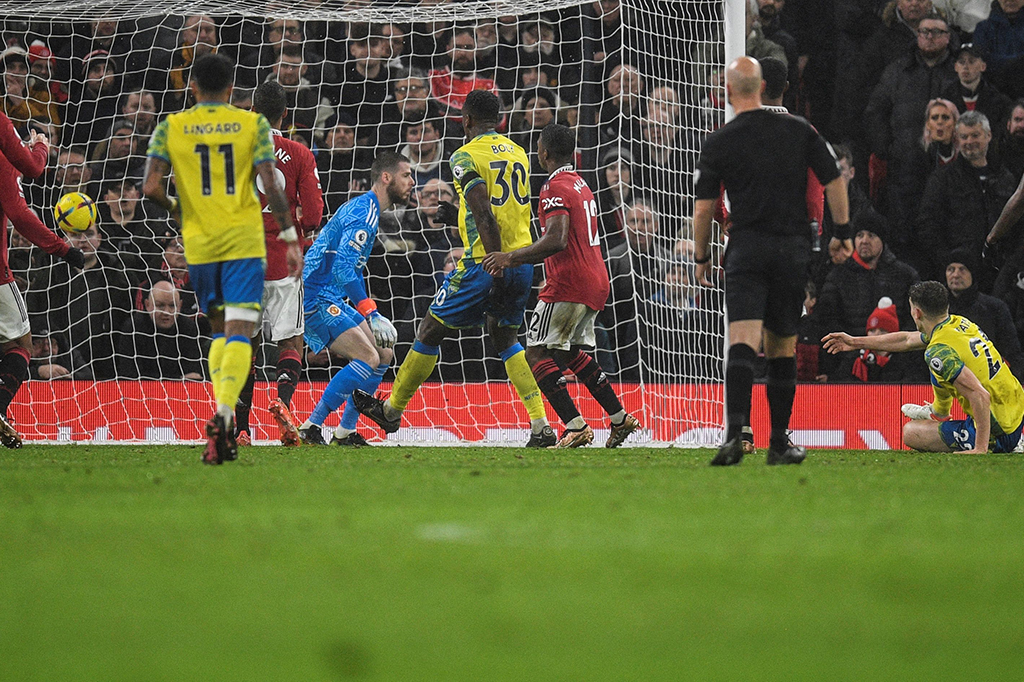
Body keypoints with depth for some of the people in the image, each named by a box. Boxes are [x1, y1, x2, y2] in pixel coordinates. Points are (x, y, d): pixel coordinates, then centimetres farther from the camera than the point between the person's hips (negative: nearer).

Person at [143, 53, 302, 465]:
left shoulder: (170, 128, 3)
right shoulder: (253, 125, 0)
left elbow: (151, 186, -5)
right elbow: (270, 186, -6)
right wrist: (290, 236, 1)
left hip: (198, 241, 2)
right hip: (244, 240, -2)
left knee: (219, 330, 18)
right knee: (239, 331, -6)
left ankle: (224, 419, 6)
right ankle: (224, 414, -27)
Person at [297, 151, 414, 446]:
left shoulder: (366, 209, 20)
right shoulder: (364, 211, -14)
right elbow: (342, 268, -25)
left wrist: (369, 314, 21)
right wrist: (368, 310, -26)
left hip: (333, 300, 11)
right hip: (318, 298, -11)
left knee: (384, 354, 12)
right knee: (369, 359, -19)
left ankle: (345, 432, 12)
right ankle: (311, 427, -18)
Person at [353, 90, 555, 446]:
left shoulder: (467, 156, -8)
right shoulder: (517, 153, 14)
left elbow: (485, 219, -19)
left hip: (485, 260, -7)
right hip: (523, 260, 7)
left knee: (430, 332, 9)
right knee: (504, 338, 21)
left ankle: (392, 410, 21)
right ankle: (541, 426, 7)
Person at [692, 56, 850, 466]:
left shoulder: (719, 143, -2)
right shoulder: (799, 130, 5)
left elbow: (704, 209, 0)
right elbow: (834, 180, 6)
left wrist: (701, 259, 13)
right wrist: (842, 233, 16)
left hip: (747, 249, -3)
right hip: (794, 249, 3)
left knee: (743, 343, -13)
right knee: (782, 348, 14)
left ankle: (735, 433, -32)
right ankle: (779, 443, 17)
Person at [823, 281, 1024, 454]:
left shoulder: (939, 352, -24)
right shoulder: (959, 323, 4)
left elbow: (981, 396, -33)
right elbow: (907, 340, 20)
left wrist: (980, 449, -29)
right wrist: (855, 342, 29)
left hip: (997, 434, -8)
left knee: (910, 433, 7)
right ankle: (938, 413, 49)